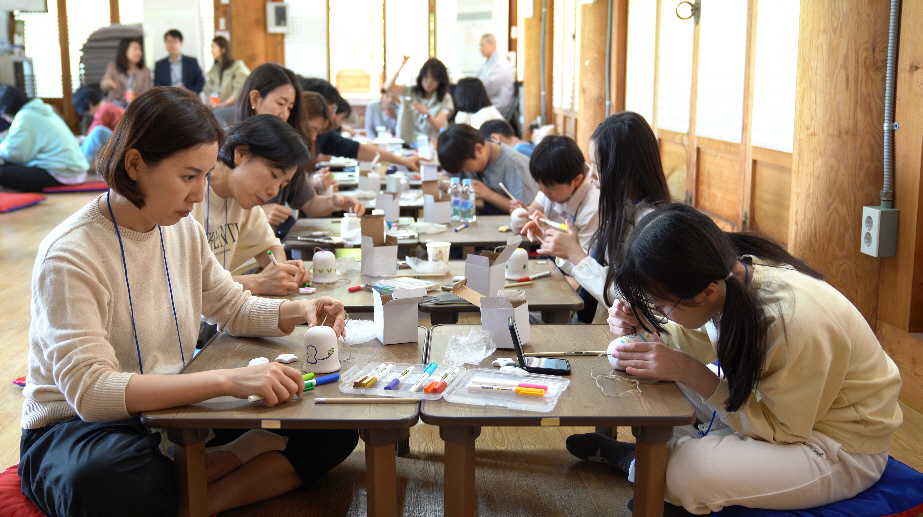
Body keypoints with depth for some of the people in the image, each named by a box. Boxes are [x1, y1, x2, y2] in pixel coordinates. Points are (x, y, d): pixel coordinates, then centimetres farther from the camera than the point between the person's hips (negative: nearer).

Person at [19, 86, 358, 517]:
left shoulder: (183, 231, 2)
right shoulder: (70, 256, -20)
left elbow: (233, 308, 17)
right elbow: (89, 389, -31)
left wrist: (299, 311, -5)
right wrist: (227, 380, -40)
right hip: (75, 429, -6)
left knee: (336, 428, -11)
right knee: (106, 480, -44)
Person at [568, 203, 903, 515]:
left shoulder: (792, 321, -36)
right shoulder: (730, 275, -14)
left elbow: (783, 429, -23)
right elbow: (707, 341, 7)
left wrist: (692, 374, -30)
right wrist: (643, 323, -12)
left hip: (845, 449, -8)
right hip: (786, 410, 8)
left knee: (688, 472, -26)